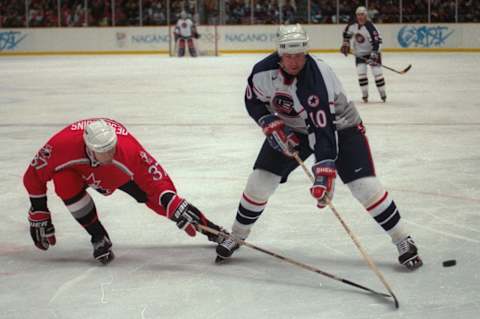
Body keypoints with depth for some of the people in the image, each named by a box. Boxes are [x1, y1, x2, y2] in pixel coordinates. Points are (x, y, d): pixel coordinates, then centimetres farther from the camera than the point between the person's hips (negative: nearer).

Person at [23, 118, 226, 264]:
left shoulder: (129, 150, -42)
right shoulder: (63, 144, -41)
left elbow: (157, 181, -38)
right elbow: (33, 176, -25)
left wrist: (177, 208, -51)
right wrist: (39, 215, -19)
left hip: (121, 172, 0)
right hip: (79, 168, 0)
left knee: (160, 200, -12)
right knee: (64, 183, -32)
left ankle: (209, 228, 8)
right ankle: (99, 238, -14)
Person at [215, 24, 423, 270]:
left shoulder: (318, 79, -37)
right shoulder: (264, 70, -21)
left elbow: (324, 130, -41)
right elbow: (253, 102, -1)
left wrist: (325, 174, -47)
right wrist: (274, 127, -17)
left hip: (338, 124, -4)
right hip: (291, 129, 5)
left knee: (364, 185, -17)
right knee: (259, 181, -3)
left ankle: (403, 241, -4)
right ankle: (236, 237, 18)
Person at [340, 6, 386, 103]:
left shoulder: (370, 27, -25)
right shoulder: (352, 25, -9)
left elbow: (376, 41, -28)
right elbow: (346, 33, 12)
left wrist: (374, 54, -34)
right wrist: (345, 44, 4)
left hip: (372, 52, -4)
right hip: (359, 53, 4)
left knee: (377, 71, -7)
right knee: (361, 72, -6)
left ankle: (383, 94, 6)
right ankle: (365, 95, 4)